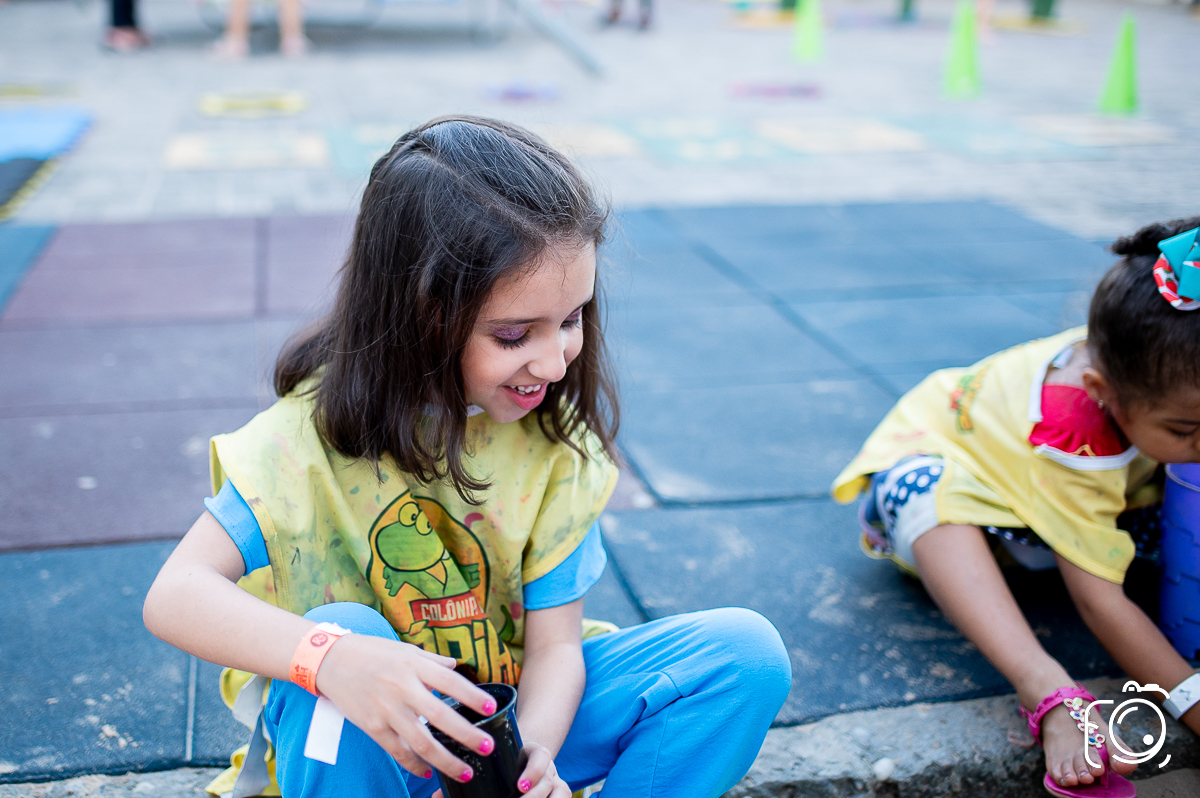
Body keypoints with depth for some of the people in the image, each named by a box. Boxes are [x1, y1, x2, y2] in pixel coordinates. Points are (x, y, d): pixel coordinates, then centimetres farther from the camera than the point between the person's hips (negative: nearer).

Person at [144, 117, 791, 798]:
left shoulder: (556, 433, -11)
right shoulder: (325, 424, -18)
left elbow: (554, 643, -11)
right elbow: (176, 596, -26)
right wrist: (329, 657, -45)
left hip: (516, 717, 3)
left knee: (747, 651, -16)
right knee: (345, 632, -36)